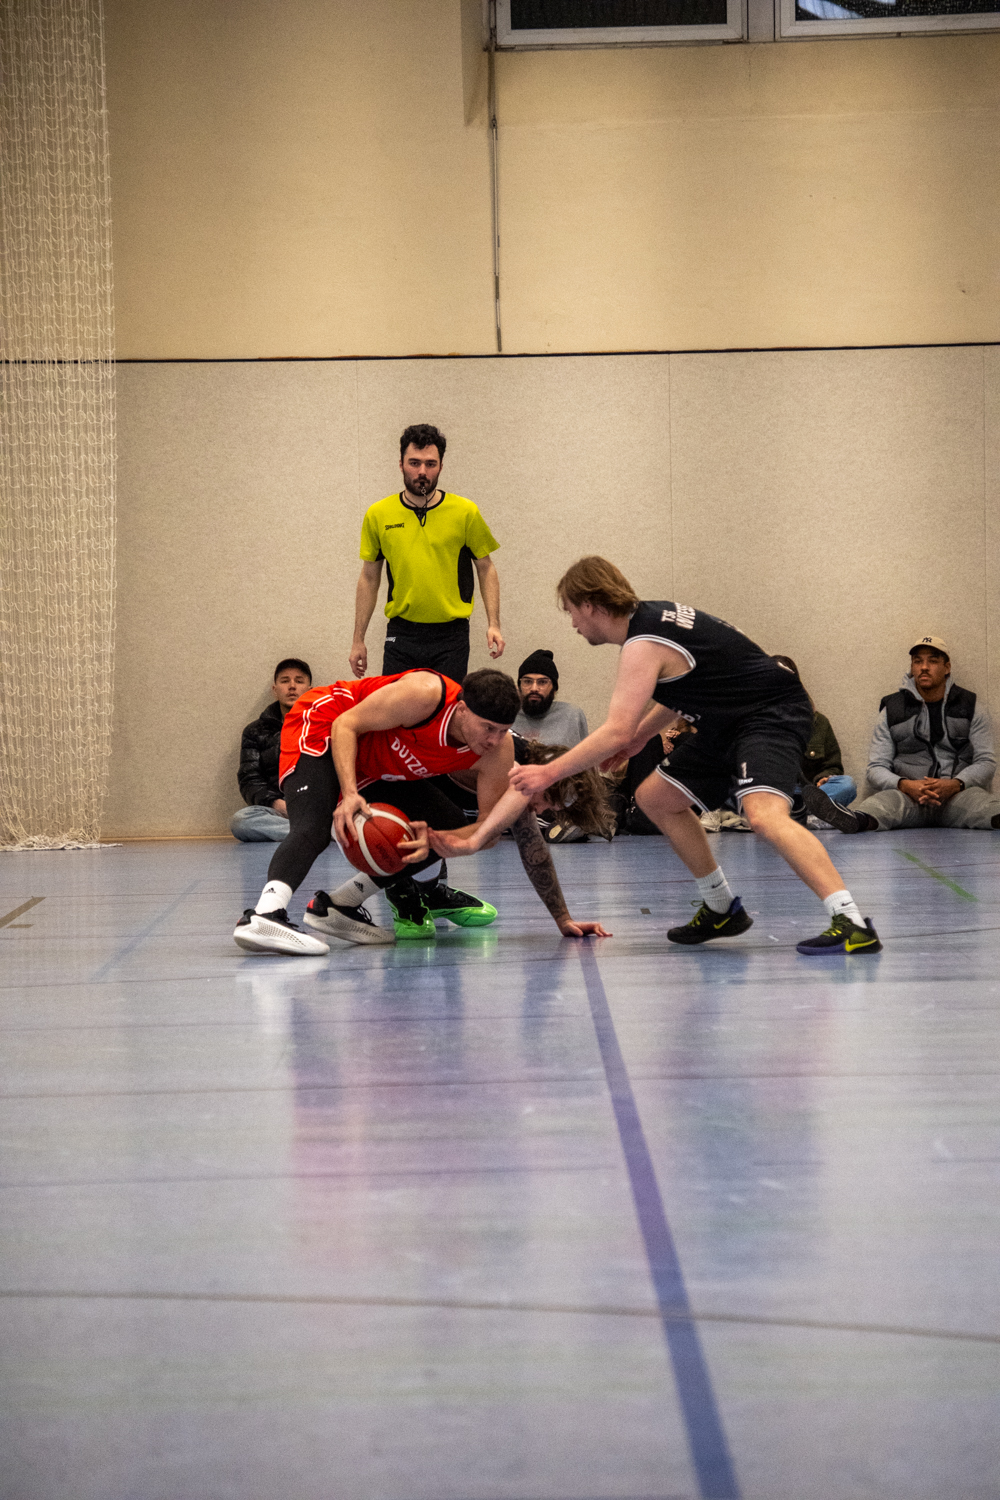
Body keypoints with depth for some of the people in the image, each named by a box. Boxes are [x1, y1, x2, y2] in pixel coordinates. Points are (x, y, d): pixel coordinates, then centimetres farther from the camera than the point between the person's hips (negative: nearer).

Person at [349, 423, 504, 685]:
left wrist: (493, 624, -5)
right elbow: (369, 578, 11)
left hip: (451, 635, -1)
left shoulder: (465, 512, -1)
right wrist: (358, 640, 9)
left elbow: (486, 569, 6)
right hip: (401, 633, 1)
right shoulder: (378, 515, 3)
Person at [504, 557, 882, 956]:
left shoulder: (644, 645, -21)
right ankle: (721, 911, 24)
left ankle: (852, 923, -41)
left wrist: (549, 772, -19)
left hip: (773, 713, -11)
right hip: (731, 721, 11)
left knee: (763, 815, -33)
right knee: (655, 798, 15)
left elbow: (616, 732, -26)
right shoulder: (651, 615, 9)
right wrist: (641, 735, 21)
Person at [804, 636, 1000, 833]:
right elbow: (877, 768, 8)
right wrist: (905, 785, -15)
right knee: (890, 798, -37)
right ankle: (856, 819, -71)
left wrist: (955, 785, -15)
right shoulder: (891, 711, 14)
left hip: (957, 795, 0)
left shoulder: (971, 710, 14)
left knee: (975, 796, -37)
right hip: (909, 794, 0)